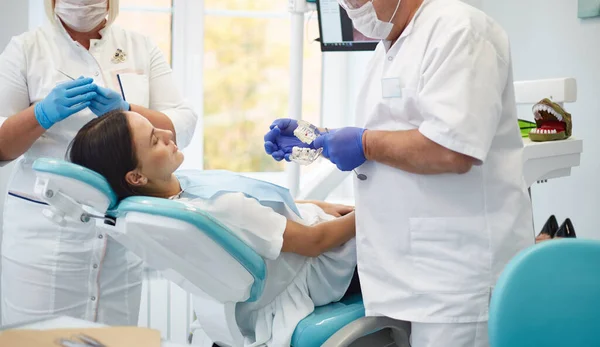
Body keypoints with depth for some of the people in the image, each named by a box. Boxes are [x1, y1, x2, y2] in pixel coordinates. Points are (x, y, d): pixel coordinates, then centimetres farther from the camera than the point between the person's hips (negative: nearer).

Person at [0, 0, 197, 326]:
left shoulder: (141, 47, 8)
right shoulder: (26, 48, 1)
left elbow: (183, 126, 0)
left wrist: (125, 111, -17)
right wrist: (43, 114, -19)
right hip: (46, 227, -2)